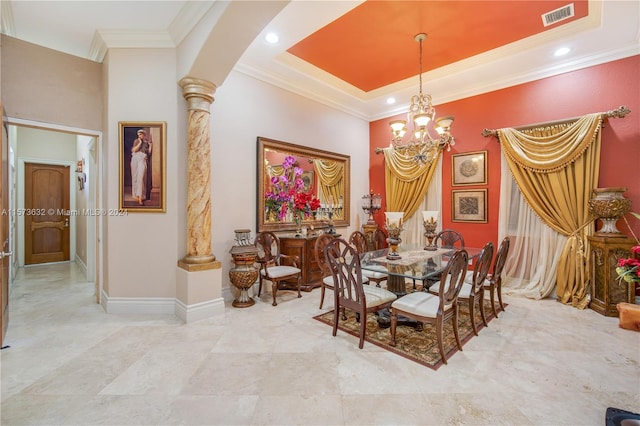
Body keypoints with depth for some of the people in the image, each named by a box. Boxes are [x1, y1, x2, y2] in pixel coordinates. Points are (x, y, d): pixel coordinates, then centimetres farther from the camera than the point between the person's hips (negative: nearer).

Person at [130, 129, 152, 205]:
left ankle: (140, 197, -22)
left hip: (143, 159, -2)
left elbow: (149, 153, 9)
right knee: (135, 177, 2)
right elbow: (134, 150, -2)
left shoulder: (147, 142, 15)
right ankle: (136, 194, 12)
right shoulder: (136, 141, 13)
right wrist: (140, 142, -2)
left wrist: (150, 145, 1)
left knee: (141, 177, -16)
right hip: (135, 159, 2)